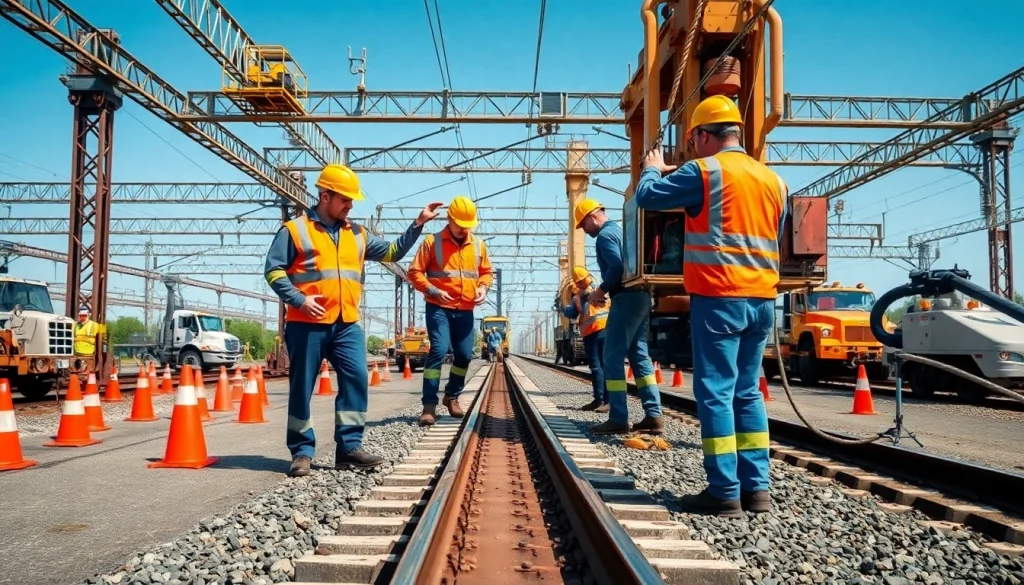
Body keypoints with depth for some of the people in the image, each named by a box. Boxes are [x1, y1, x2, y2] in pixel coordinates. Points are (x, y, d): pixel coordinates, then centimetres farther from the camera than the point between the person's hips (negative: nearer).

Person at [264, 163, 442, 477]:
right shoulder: (295, 230, 0)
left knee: (356, 380, -3)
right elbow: (273, 270, -3)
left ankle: (349, 447, 5)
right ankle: (302, 452, 13)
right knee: (302, 387, 2)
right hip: (307, 324, -4)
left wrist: (418, 224, 9)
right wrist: (298, 299, -17)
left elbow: (392, 252, 18)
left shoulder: (357, 234, 17)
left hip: (347, 324, 5)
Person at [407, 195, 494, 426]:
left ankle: (452, 396, 31)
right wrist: (433, 290, -19)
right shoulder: (432, 242, -4)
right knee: (438, 351, -16)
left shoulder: (478, 245, 9)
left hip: (465, 311, 5)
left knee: (465, 355, 9)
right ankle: (429, 405, -10)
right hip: (439, 308, -5)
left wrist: (482, 287, -1)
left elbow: (486, 271, 20)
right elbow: (414, 272, -5)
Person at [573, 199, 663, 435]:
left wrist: (600, 291, -8)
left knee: (612, 357, -6)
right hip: (640, 296, 10)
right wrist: (607, 291, 15)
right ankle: (654, 416, 7)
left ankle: (618, 419, -6)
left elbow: (617, 267, -20)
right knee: (639, 355, 9)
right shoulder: (619, 230, 23)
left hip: (626, 298, -10)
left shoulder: (605, 234, -6)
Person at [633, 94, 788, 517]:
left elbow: (647, 197, 3)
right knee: (747, 392, 13)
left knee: (716, 393, -2)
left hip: (719, 298, -7)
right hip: (762, 299, 7)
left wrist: (652, 169, 23)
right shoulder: (773, 180, 15)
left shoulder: (704, 171, -5)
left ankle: (725, 492, -1)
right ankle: (756, 488, 15)